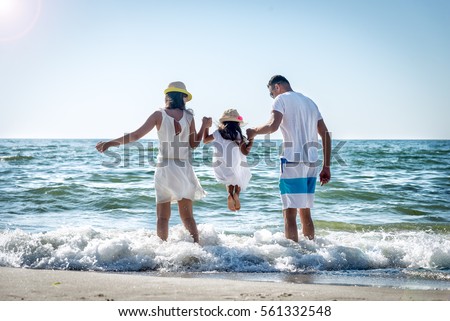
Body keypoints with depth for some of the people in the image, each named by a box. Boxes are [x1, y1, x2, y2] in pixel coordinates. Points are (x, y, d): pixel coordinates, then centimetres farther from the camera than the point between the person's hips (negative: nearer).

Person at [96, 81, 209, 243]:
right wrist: (204, 125, 21)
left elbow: (136, 135, -7)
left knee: (163, 217, 4)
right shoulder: (188, 116, 2)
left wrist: (110, 143, -1)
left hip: (164, 168, -2)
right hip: (184, 169, 2)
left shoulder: (159, 115, -3)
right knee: (187, 216, 7)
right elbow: (194, 144, 9)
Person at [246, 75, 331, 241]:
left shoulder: (282, 99, 1)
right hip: (312, 164, 7)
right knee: (305, 212, 15)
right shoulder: (309, 102, 22)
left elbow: (273, 126, -18)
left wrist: (253, 132, 0)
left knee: (290, 213, -6)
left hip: (292, 161, -7)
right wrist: (326, 167, 17)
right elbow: (326, 135, 17)